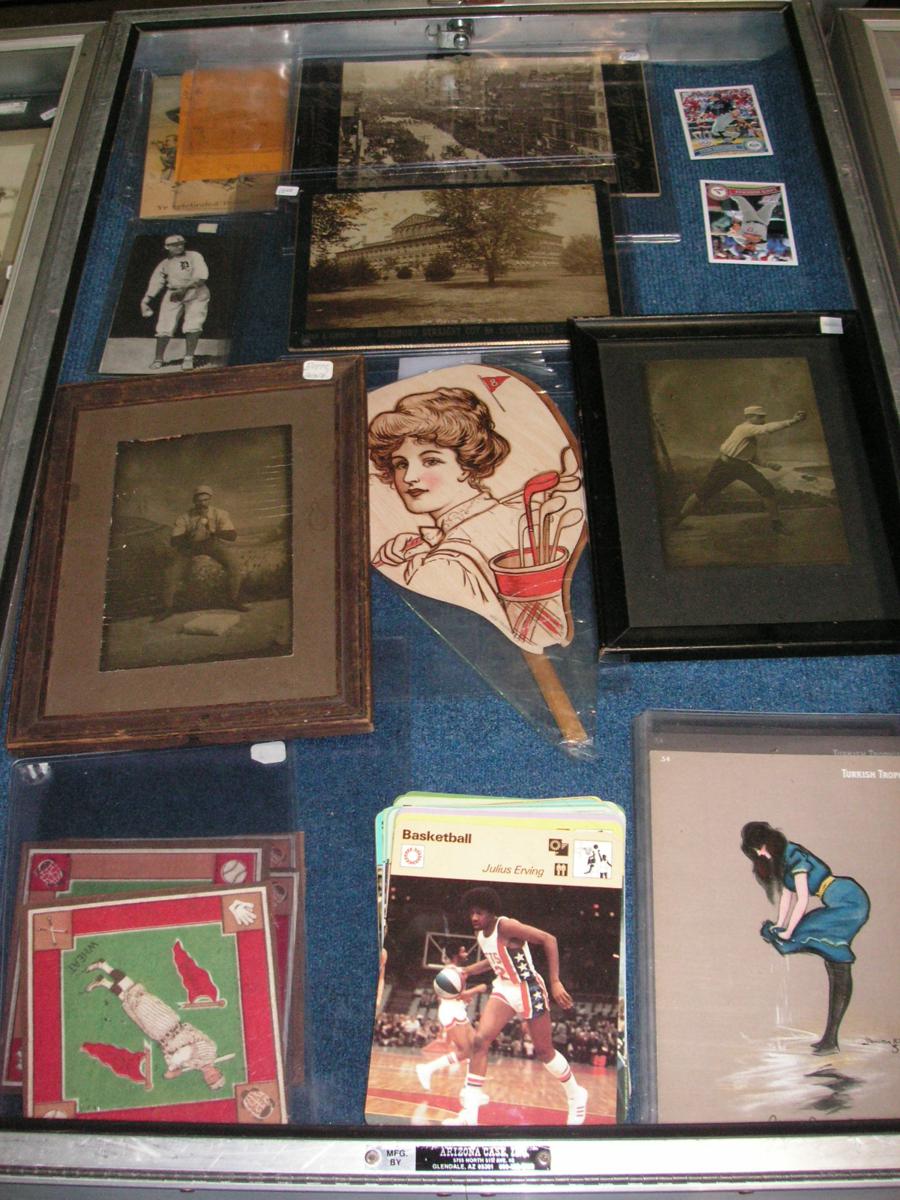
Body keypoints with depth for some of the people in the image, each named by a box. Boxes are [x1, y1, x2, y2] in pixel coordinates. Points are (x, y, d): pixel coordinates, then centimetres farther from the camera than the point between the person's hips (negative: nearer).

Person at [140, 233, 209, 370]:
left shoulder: (194, 256, -2)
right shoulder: (164, 264, 10)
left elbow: (201, 277, -13)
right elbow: (155, 283, 11)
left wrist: (184, 288, -21)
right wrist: (145, 301, 2)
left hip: (196, 294, -3)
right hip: (173, 295, 3)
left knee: (192, 326, -16)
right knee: (164, 327, -2)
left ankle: (188, 358, -3)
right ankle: (158, 358, 13)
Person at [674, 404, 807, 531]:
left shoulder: (754, 435, 8)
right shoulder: (744, 428, -20)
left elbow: (752, 458, 17)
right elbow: (767, 428, -37)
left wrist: (768, 464, 2)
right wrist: (791, 422, -43)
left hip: (742, 466, 8)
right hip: (725, 464, -8)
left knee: (768, 490, -7)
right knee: (702, 494, -2)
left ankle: (775, 523, 7)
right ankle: (676, 521, 14)